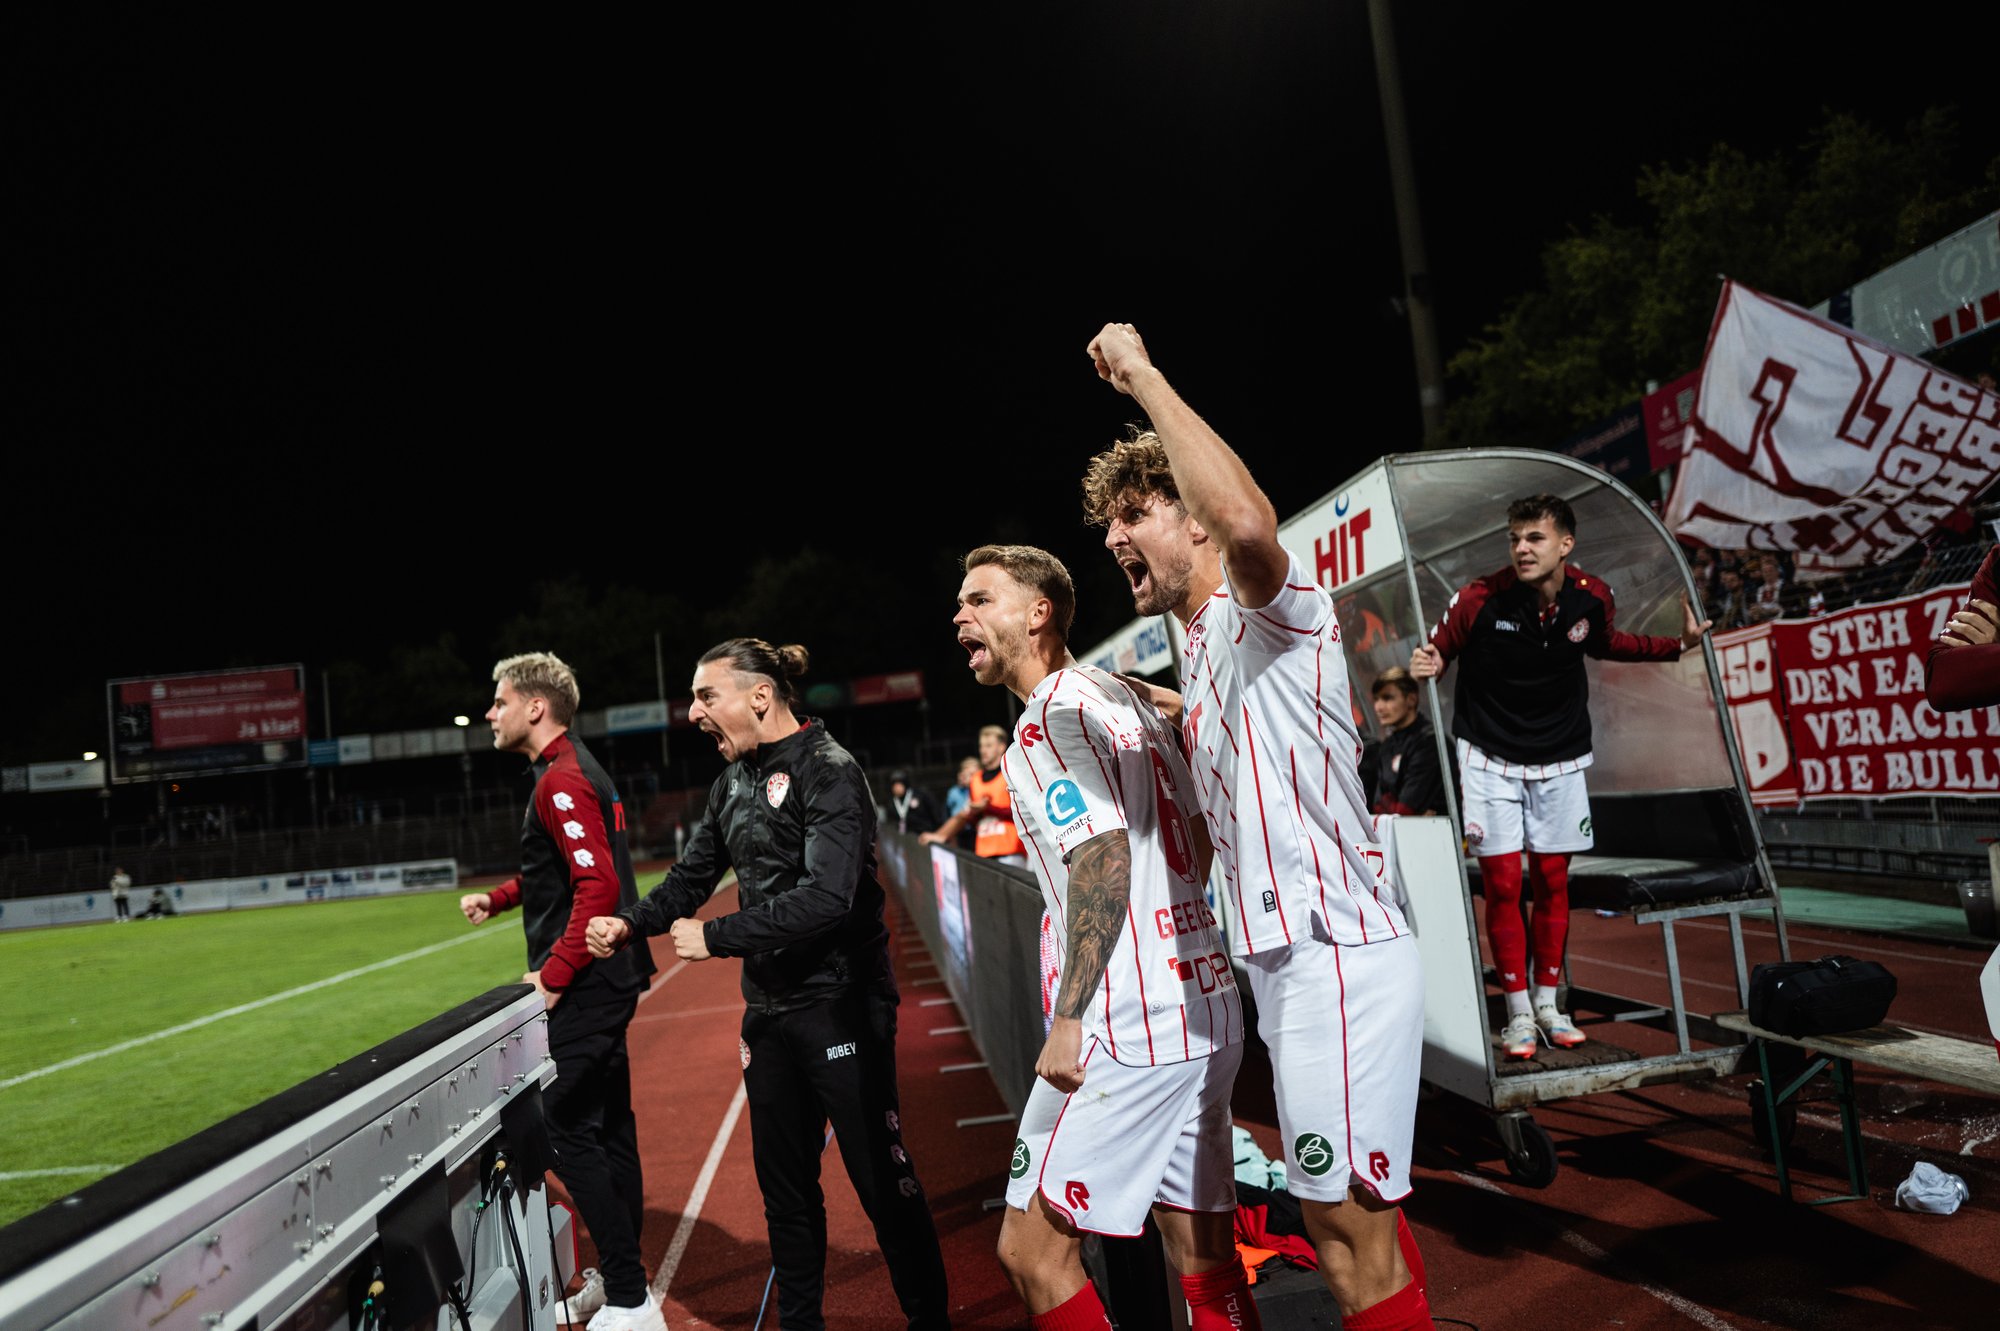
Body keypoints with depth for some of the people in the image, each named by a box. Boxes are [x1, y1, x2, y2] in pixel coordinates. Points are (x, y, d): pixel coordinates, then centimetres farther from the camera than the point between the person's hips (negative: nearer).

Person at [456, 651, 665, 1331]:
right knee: (609, 1127, 16)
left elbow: (597, 884, -25)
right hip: (607, 977, 11)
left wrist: (554, 975, -21)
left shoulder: (562, 780, -16)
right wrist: (495, 897, 18)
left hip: (583, 986, -11)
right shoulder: (573, 771, 17)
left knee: (571, 1132, -5)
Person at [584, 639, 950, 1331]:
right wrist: (631, 924, 0)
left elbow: (827, 898, -26)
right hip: (769, 1010, 8)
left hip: (840, 1007, -8)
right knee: (785, 1188, 18)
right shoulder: (734, 781, 10)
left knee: (883, 1181, 2)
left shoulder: (829, 771, -16)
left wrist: (715, 936, -20)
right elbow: (692, 876, 18)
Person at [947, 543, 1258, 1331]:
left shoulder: (1051, 712, -10)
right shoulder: (1121, 695, 17)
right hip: (1205, 1008, 9)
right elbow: (1202, 840, 21)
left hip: (1128, 1026, -9)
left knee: (1031, 1250, 1)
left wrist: (1069, 1016, -19)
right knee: (1201, 1256, 15)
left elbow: (1104, 858, -21)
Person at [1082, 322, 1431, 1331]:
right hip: (1288, 958, 10)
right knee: (1353, 1214, 21)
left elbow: (1248, 522, -37)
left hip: (1334, 955, -10)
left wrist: (1142, 376, -27)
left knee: (1347, 1220, -1)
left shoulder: (1269, 609, -13)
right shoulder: (1204, 650, 17)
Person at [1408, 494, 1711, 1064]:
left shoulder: (1593, 598, -7)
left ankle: (1547, 1001, 24)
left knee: (1552, 880, 9)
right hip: (1490, 758, -3)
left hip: (1560, 759, 3)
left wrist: (1679, 645, 6)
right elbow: (1437, 651, -9)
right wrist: (1427, 664, -32)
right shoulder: (1478, 599, -19)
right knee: (1502, 883, -3)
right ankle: (1518, 1011, 10)